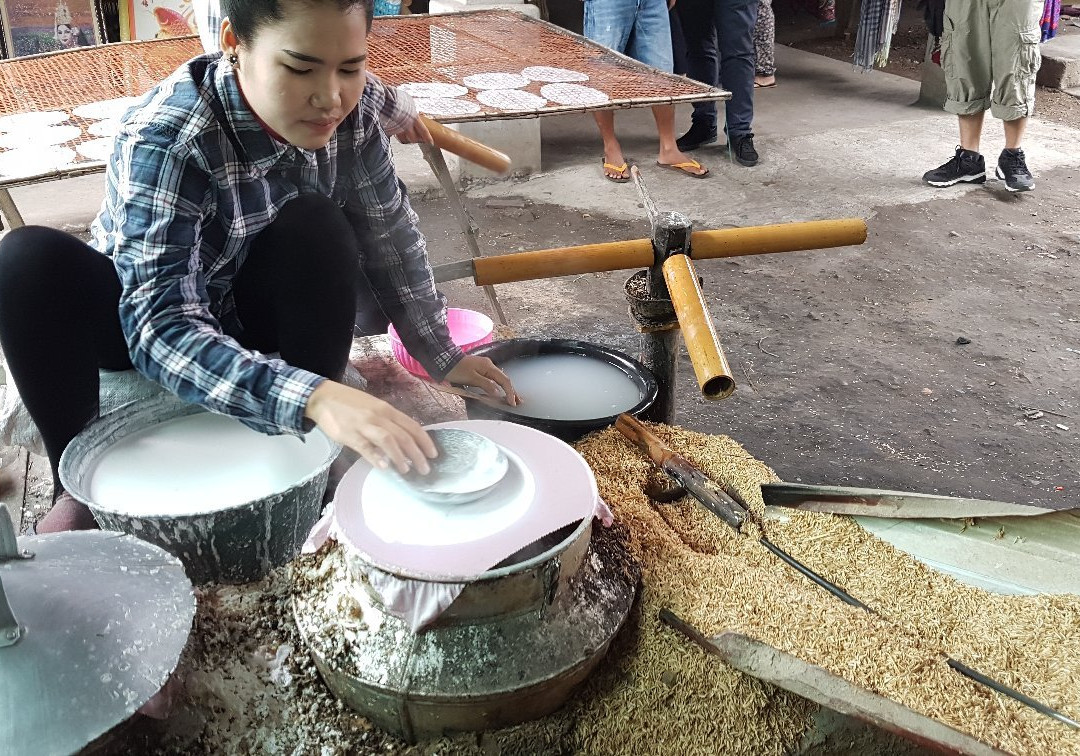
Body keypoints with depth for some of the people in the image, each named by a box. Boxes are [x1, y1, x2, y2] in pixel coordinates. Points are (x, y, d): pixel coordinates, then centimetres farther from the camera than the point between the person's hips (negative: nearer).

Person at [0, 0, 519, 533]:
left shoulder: (356, 109, -21)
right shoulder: (163, 140, -34)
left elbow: (390, 236, -7)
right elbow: (160, 326, -42)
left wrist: (442, 358, -7)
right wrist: (313, 398, -57)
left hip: (251, 319, 3)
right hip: (136, 316, -2)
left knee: (316, 228, -29)